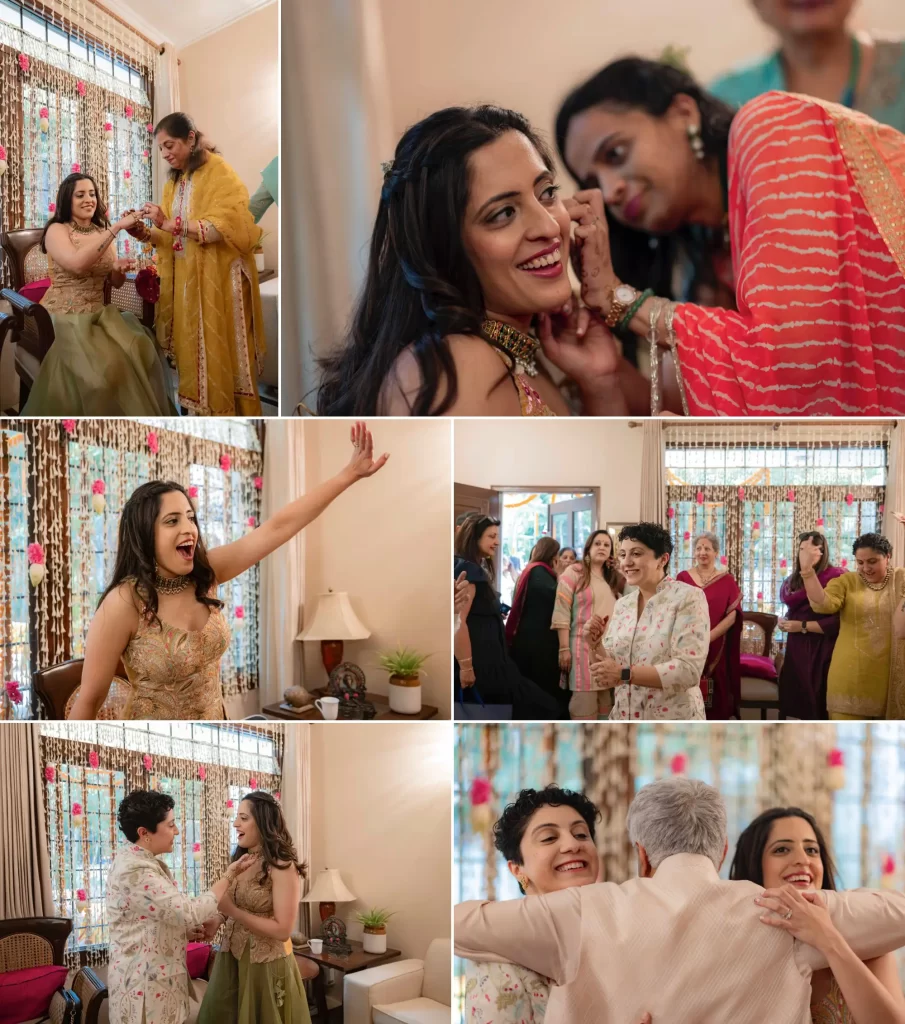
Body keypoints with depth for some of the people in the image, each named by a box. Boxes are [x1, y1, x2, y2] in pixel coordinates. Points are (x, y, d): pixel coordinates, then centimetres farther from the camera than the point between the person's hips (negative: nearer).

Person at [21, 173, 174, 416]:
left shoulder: (102, 232, 13)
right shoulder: (57, 230, -7)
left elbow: (115, 282, 15)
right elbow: (77, 263, -28)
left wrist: (121, 269, -10)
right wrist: (116, 228, -29)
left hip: (98, 316, 6)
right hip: (64, 318, -6)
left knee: (139, 351, -24)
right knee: (100, 366, -33)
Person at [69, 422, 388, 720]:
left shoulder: (204, 571, -8)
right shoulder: (123, 603, -23)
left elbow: (278, 527, -11)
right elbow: (89, 699, -17)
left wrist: (350, 473, -14)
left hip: (211, 713, 6)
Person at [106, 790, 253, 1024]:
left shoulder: (139, 862, 10)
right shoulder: (136, 870, -23)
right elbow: (190, 912, -25)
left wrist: (186, 931, 6)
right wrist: (229, 876, -14)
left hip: (152, 976, 10)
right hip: (144, 983, -10)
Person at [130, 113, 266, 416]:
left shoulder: (220, 173, -8)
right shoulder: (175, 180, 15)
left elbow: (223, 228, -21)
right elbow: (176, 237, 14)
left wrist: (172, 223, -25)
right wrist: (146, 233, -5)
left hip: (217, 282, -7)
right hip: (186, 280, 7)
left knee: (219, 351, -4)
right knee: (191, 350, 6)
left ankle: (228, 412, 4)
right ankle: (201, 408, 13)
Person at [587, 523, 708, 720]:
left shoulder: (688, 598, -11)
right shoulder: (622, 605, 6)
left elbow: (689, 670, -21)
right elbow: (607, 674, 8)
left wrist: (624, 674, -22)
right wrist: (595, 645, -10)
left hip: (673, 718, -5)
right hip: (624, 717, 5)